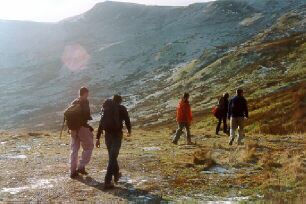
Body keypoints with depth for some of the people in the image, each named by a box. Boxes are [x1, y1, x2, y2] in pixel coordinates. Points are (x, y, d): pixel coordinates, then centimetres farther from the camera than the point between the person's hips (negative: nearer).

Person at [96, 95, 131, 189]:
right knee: (112, 157, -5)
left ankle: (116, 174, 39)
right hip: (117, 135, -4)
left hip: (107, 135, 4)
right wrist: (129, 131, 26)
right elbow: (127, 121, 5)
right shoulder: (122, 109, 1)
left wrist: (98, 138, 8)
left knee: (112, 156, 22)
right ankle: (107, 181, -12)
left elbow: (101, 123, 8)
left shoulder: (106, 109, 12)